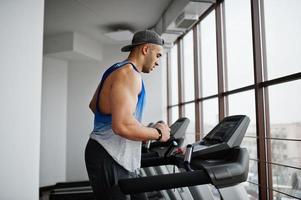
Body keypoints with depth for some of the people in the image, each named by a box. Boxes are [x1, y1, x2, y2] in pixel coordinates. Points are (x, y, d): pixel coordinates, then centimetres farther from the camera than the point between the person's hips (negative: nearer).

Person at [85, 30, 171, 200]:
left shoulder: (117, 70, 14)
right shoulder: (129, 73, -18)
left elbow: (93, 105, 26)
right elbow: (123, 125, -31)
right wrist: (158, 133, -13)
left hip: (117, 158, 10)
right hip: (109, 160, -10)